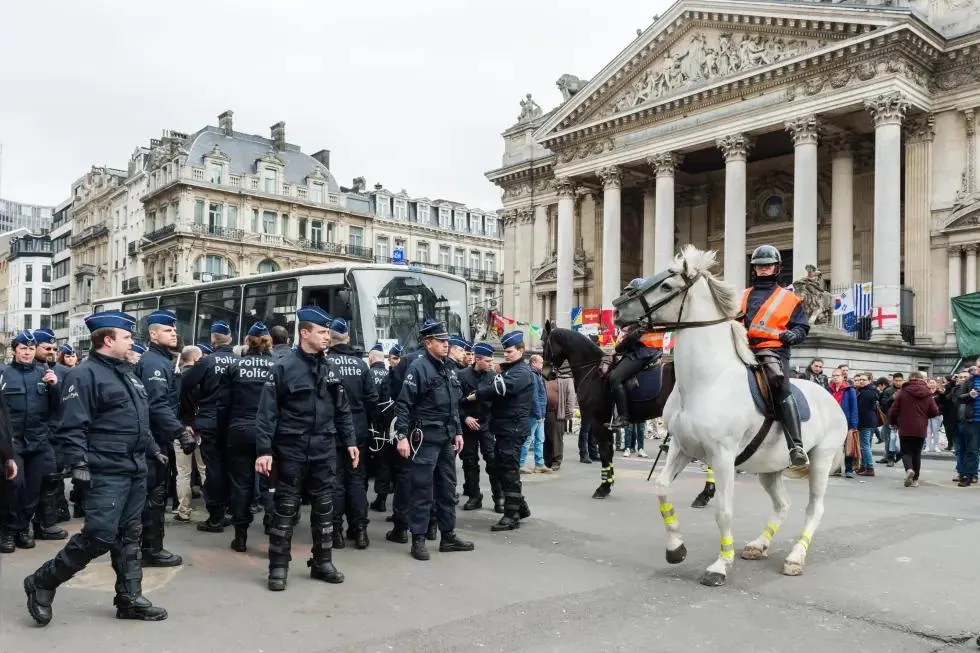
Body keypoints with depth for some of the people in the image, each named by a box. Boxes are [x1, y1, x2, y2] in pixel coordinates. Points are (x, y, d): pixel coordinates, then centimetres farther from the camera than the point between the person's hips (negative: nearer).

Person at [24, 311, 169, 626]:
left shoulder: (127, 372, 16)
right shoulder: (84, 374, -12)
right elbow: (72, 426, -18)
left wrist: (152, 449, 24)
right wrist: (79, 463, -25)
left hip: (135, 469, 9)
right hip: (107, 472, -9)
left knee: (129, 535, 12)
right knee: (100, 536, -9)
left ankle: (129, 598, 19)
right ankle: (42, 582, 11)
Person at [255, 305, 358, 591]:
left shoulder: (330, 369, 8)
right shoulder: (284, 366, -10)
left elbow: (342, 410, 14)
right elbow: (267, 411, -12)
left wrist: (350, 441, 9)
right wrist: (264, 449, -17)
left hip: (324, 450, 5)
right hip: (291, 450, -5)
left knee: (324, 507, 12)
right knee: (285, 508, 4)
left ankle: (322, 562, 24)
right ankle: (278, 567, 15)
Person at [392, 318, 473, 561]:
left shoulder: (449, 369, 13)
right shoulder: (418, 367, -12)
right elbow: (403, 404, -16)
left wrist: (458, 432, 15)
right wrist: (402, 436, -21)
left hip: (447, 438, 8)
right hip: (425, 438, -8)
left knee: (448, 488, 13)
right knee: (422, 489, -2)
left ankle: (448, 536, 23)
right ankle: (418, 539, 7)